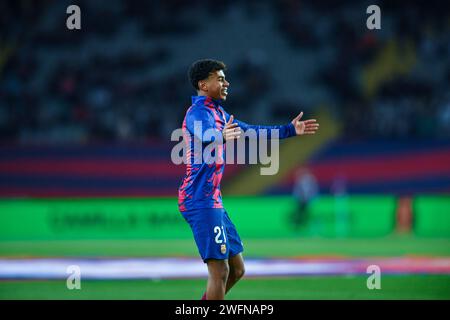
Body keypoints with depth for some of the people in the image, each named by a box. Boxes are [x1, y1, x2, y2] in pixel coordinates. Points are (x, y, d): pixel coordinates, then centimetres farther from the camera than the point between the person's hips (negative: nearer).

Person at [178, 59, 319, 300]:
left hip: (213, 201, 10)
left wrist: (290, 130, 29)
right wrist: (221, 136, -59)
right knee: (220, 270, -14)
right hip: (200, 200, -10)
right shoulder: (198, 112, -13)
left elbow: (251, 131, 29)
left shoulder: (218, 113, 17)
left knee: (237, 269, 14)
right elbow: (204, 135, -36)